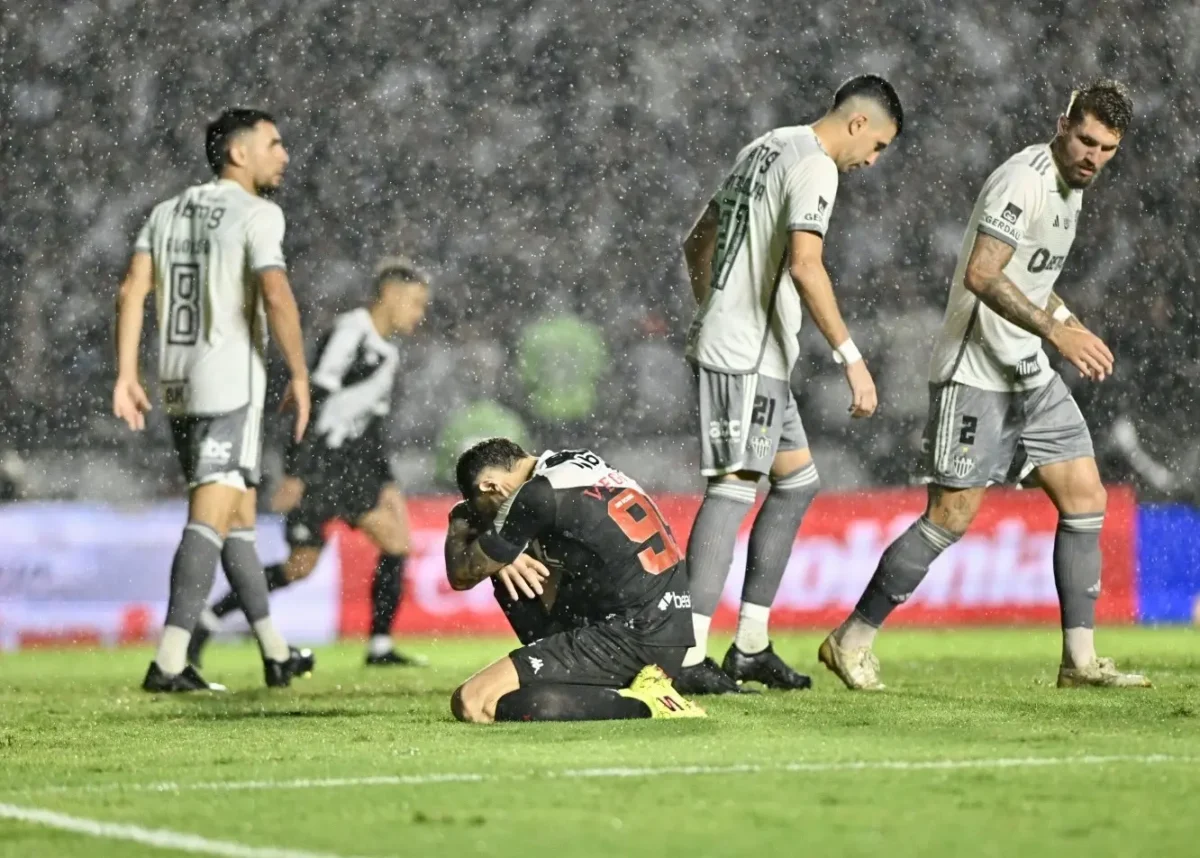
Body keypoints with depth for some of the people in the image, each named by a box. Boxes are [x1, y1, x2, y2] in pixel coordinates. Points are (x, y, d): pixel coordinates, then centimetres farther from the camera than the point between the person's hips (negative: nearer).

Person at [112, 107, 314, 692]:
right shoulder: (256, 214, -6)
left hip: (177, 382, 8)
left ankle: (276, 654, 24)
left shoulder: (167, 212, 14)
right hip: (230, 383, -8)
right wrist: (299, 375, -11)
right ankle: (169, 662, -19)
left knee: (239, 516, 17)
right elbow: (275, 294, -19)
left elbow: (132, 291, 5)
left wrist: (126, 376, 4)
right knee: (211, 518, -11)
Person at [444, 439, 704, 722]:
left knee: (471, 703, -16)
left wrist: (460, 521, 16)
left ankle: (640, 702, -16)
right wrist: (501, 556, 7)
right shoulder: (580, 461, 13)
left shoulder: (537, 497, -12)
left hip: (633, 642, -10)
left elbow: (462, 575, -2)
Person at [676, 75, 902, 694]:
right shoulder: (815, 167, -11)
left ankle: (751, 647, 15)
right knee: (734, 487, -13)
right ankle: (688, 656, -18)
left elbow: (697, 243, 27)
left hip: (724, 341, 10)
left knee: (797, 482, 15)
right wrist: (851, 358, -23)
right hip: (746, 356, -10)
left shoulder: (764, 149, 20)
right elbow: (804, 265, -24)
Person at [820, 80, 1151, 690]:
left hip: (1028, 372, 9)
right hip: (975, 372, -9)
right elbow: (981, 276, -28)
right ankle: (852, 641, 3)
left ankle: (1079, 659, 6)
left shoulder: (1071, 186, 14)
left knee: (1086, 499, 3)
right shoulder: (1024, 180, -17)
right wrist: (1056, 332, -32)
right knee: (951, 516, -8)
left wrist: (1069, 325, 14)